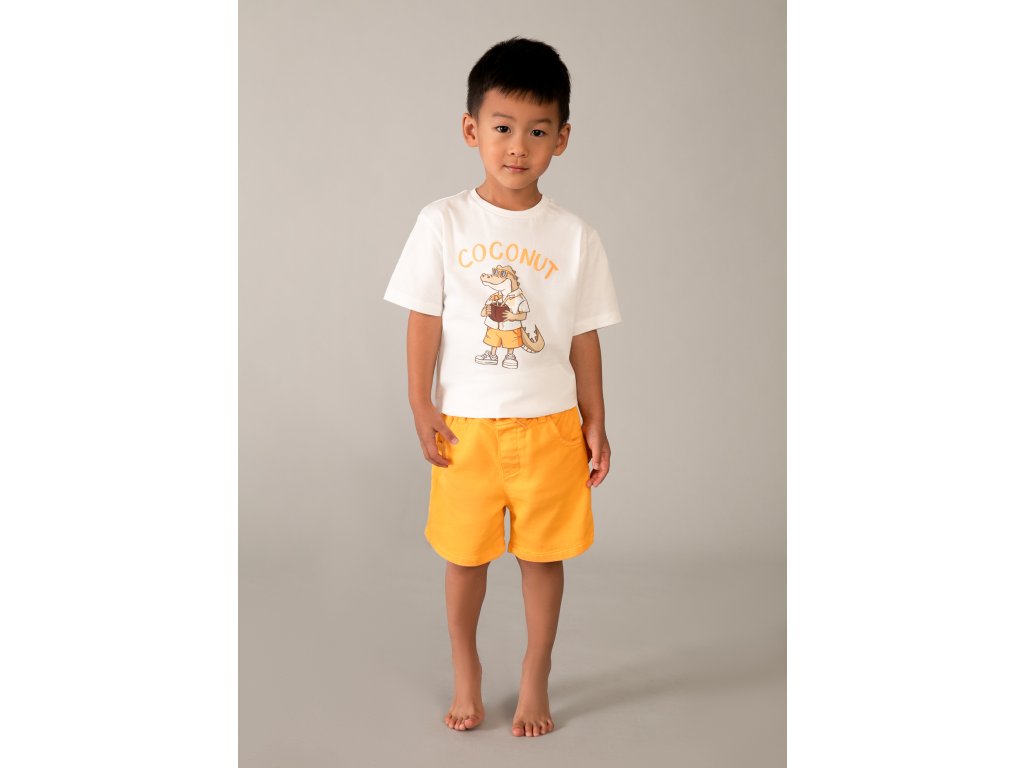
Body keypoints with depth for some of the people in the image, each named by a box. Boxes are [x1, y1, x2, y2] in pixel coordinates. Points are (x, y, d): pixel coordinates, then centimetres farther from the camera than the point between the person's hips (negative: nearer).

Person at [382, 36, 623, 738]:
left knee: (543, 555, 11)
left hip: (549, 425, 0)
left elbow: (585, 337, 2)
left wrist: (596, 423, 3)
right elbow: (425, 319, 0)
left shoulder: (573, 236, -3)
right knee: (465, 555, 12)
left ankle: (536, 678, 30)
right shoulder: (444, 224, -4)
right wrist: (421, 406, -4)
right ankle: (466, 669, 35)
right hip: (465, 424, 0)